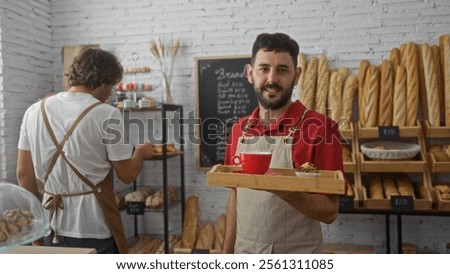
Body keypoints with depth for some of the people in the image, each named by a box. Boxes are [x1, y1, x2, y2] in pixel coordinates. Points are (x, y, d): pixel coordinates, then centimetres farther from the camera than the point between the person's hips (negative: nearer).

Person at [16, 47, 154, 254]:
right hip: (93, 229, -5)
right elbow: (127, 175, -8)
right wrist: (141, 153, 13)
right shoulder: (106, 114, -14)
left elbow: (23, 173, 8)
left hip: (52, 226, 5)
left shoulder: (35, 111, 2)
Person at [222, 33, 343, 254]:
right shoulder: (240, 129, 0)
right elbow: (235, 196, 7)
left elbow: (329, 212, -15)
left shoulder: (320, 128, -15)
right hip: (243, 253, 4)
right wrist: (227, 252, 6)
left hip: (296, 254, -4)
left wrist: (283, 190, -31)